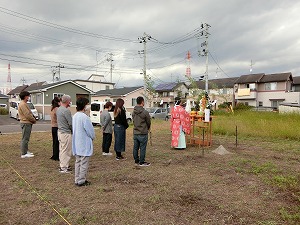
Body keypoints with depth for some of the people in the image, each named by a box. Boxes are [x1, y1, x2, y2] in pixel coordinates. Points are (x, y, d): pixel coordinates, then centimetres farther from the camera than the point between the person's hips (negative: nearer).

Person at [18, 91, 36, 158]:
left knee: (26, 138, 17)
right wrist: (34, 120, -9)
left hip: (27, 123, 11)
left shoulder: (24, 104, 18)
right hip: (26, 123, -11)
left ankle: (26, 151, 27)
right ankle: (23, 154, -3)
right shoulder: (23, 104, -16)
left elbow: (29, 113, 19)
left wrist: (33, 119, 6)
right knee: (25, 138, -7)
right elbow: (27, 115, -21)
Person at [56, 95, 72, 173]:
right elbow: (71, 123, -18)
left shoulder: (58, 109, 9)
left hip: (60, 131, 10)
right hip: (66, 133, -10)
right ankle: (64, 168, 5)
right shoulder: (66, 111, -20)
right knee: (66, 150, -1)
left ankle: (62, 165, 27)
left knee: (62, 149, 17)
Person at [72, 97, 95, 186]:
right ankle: (81, 181, 9)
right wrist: (93, 137, 5)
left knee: (78, 162, 17)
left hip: (77, 144, 9)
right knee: (84, 163, 2)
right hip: (84, 144, -9)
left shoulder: (75, 116, 7)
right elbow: (90, 130, -17)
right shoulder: (84, 117, -21)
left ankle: (77, 179, 25)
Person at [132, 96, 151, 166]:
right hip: (143, 133, -7)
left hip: (135, 133, 7)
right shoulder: (145, 112, -17)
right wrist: (147, 128, 16)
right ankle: (142, 162, 11)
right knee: (142, 148, 3)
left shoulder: (133, 112, 3)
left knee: (135, 148, 14)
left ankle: (136, 160, 26)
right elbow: (149, 122, -5)